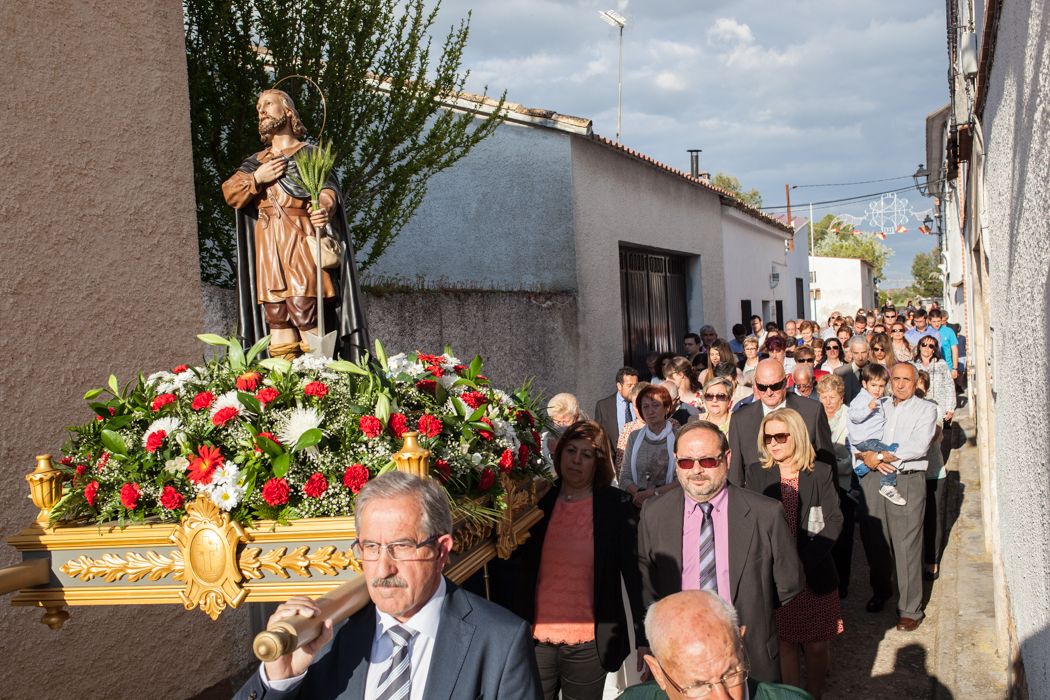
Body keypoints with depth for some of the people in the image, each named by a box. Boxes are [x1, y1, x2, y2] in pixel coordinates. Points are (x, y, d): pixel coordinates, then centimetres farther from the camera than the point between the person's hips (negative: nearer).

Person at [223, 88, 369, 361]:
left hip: (301, 240, -4)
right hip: (267, 245, 4)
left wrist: (324, 209, -28)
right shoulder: (256, 162, 25)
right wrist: (257, 178, -5)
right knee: (275, 316, -4)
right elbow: (229, 192, 12)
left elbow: (328, 189, -6)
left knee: (303, 309, -16)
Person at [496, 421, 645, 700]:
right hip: (535, 638, 2)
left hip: (588, 644, -2)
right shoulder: (537, 502, 3)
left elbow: (633, 572, -3)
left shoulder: (617, 506, -3)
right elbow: (515, 567, 5)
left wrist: (645, 638, -6)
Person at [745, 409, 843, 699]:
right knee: (784, 643, 2)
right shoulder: (756, 473, 5)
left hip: (815, 574, 0)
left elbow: (834, 520, -4)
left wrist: (805, 560, -15)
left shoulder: (820, 472, 2)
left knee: (817, 645, 4)